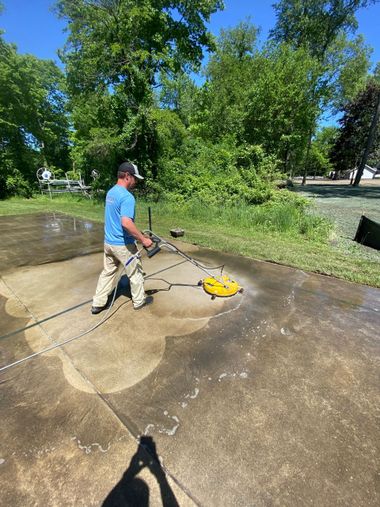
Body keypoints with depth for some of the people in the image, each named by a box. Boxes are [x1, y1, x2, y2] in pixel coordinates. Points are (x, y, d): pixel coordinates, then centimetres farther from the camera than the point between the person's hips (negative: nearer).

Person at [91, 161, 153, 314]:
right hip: (123, 244, -8)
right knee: (135, 272, 11)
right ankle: (139, 300, 29)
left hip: (108, 242, 9)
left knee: (108, 272, 18)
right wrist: (143, 239, -24)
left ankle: (97, 304, 26)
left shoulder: (110, 192, 9)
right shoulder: (127, 196, -22)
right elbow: (126, 223, -33)